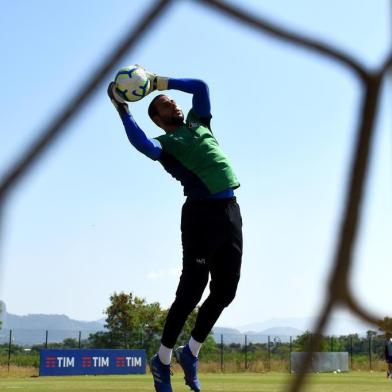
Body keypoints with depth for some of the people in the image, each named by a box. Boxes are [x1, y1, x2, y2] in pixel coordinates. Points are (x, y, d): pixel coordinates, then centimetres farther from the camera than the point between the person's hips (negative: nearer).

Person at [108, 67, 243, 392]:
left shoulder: (197, 122, 22)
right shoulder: (164, 144, 2)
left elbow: (200, 86, 23)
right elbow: (142, 144, -21)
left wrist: (157, 81, 21)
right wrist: (122, 109, -18)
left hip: (231, 211, 6)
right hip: (202, 213, -6)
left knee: (224, 292, 6)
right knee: (191, 291, -7)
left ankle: (190, 353, 21)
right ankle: (162, 361, 8)